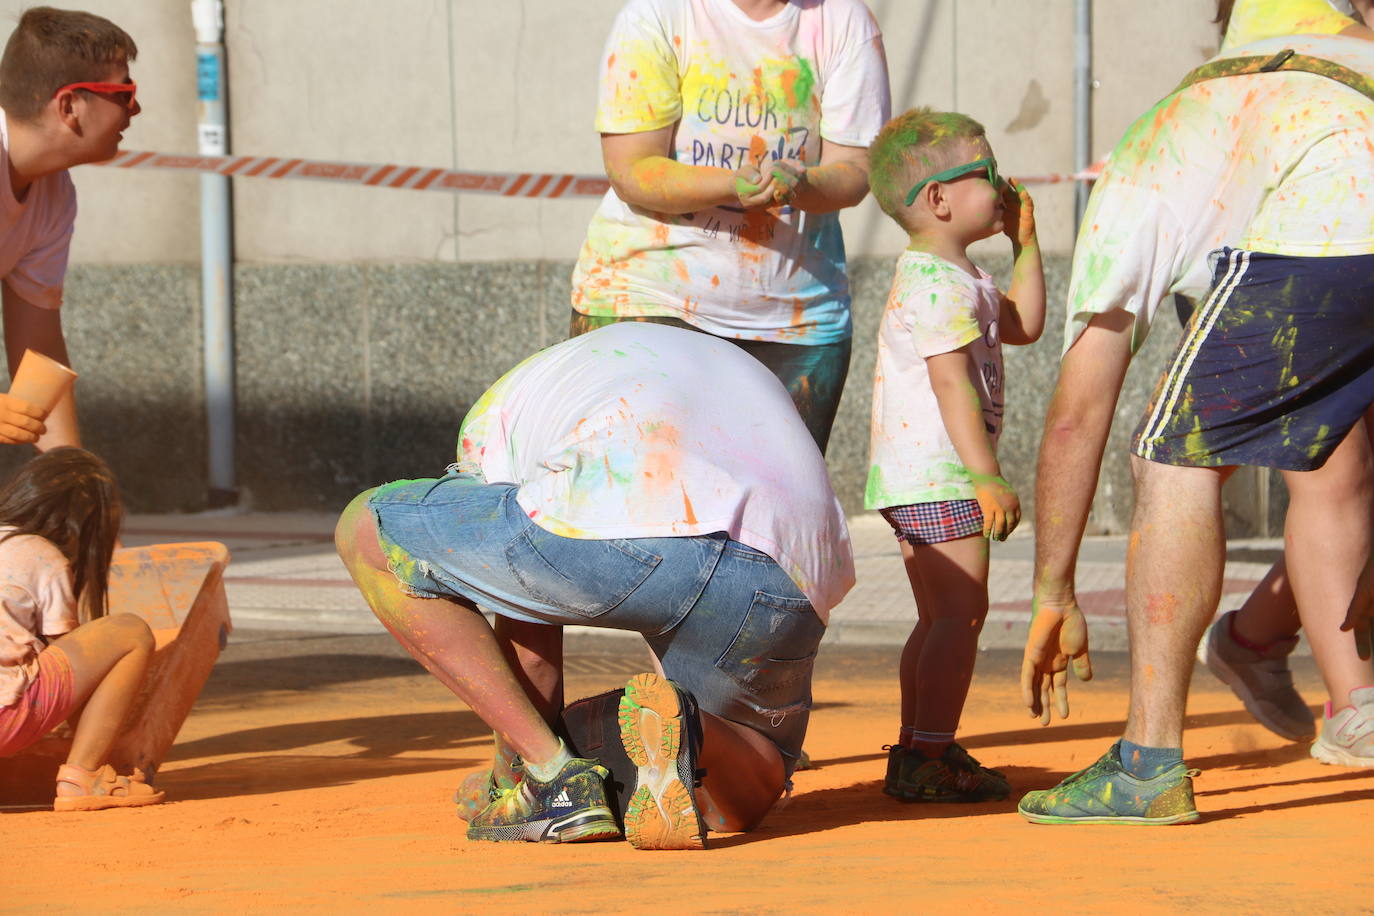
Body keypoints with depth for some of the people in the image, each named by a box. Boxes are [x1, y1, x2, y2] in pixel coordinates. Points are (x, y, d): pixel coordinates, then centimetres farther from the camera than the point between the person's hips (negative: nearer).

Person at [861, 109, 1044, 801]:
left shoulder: (955, 277, 18)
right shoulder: (938, 286, -16)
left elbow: (1022, 326, 28)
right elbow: (952, 386, -22)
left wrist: (1025, 241, 21)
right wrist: (988, 478, -25)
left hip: (915, 483, 11)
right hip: (938, 476, -11)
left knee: (941, 619, 15)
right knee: (961, 612, -11)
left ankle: (916, 751, 20)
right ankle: (928, 758, -13)